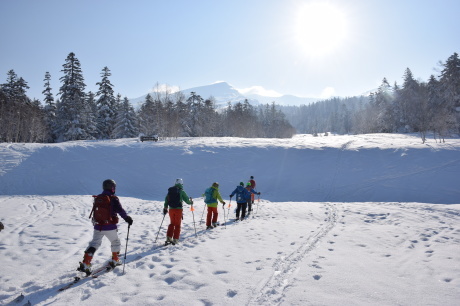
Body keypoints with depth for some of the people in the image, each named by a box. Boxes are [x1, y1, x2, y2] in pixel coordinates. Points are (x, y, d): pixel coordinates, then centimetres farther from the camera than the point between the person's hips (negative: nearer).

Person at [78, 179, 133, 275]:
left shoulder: (97, 198, 7)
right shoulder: (113, 199, -11)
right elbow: (120, 210, -15)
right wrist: (127, 218, -4)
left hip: (98, 226, 4)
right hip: (110, 227, -4)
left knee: (94, 244, 7)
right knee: (116, 242, 18)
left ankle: (85, 263, -6)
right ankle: (115, 260, 27)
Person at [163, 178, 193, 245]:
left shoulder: (170, 190, 6)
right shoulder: (181, 191, -7)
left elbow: (166, 199, 10)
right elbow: (187, 200, -3)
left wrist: (165, 208, 19)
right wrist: (191, 202, 18)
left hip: (171, 209, 4)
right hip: (178, 209, -4)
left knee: (172, 223, 18)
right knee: (177, 225, 6)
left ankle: (169, 238, 9)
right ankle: (175, 239, 2)